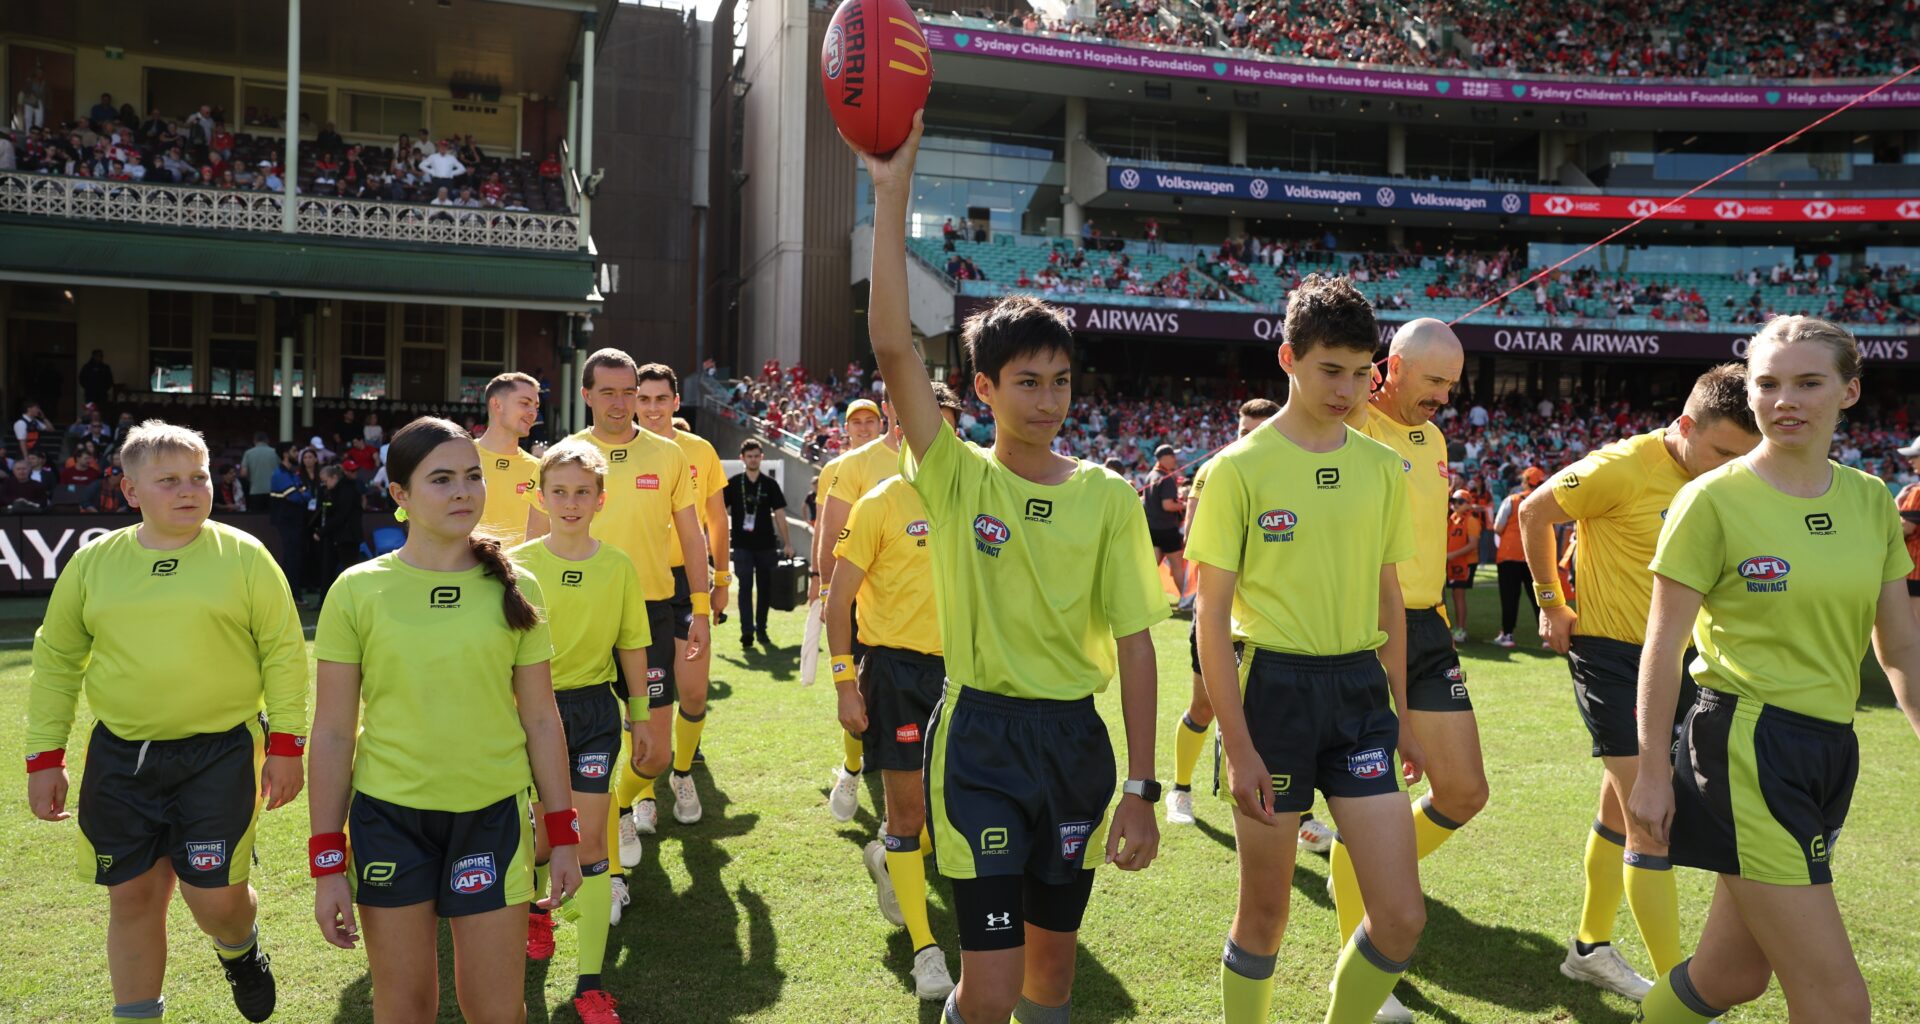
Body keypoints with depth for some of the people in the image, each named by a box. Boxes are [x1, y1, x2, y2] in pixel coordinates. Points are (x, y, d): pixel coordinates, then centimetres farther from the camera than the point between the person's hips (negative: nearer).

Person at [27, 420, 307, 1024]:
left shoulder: (244, 556, -4)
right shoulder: (92, 564, 4)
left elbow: (284, 652, -2)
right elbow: (56, 660, 11)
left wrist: (287, 744, -6)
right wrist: (44, 757, 7)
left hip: (220, 753, -3)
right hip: (120, 757, 3)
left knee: (214, 895, -2)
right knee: (132, 896, 9)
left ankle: (239, 950, 34)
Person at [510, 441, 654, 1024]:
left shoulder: (618, 566, -2)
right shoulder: (519, 563, -6)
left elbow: (632, 646, 5)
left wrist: (641, 716, 8)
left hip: (595, 711, 1)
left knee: (591, 837, 0)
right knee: (545, 833, 10)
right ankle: (535, 905, 47)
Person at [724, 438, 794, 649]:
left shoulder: (770, 484, 3)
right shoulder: (733, 484, 1)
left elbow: (779, 514, 4)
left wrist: (787, 543, 0)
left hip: (766, 545, 2)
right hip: (742, 545, -2)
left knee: (765, 588, 7)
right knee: (745, 588, -6)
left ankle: (761, 630, 18)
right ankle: (747, 632, -8)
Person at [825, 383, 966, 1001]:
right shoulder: (880, 503, -6)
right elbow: (839, 599, -5)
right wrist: (845, 683, -11)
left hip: (958, 668, 5)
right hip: (897, 667, -4)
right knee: (908, 811, 2)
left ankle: (891, 859, 41)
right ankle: (925, 952, 15)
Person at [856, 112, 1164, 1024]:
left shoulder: (1107, 497, -1)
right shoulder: (956, 478, -6)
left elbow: (1133, 643, 0)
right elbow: (893, 349, -19)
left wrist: (1141, 789, -2)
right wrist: (892, 195, -24)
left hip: (1077, 739, 3)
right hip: (980, 736, -2)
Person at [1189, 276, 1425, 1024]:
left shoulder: (1384, 468, 5)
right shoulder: (1238, 469, -8)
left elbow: (1387, 597, 15)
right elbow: (1212, 615, -8)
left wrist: (1401, 712, 15)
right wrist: (1238, 746, -12)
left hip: (1360, 688, 4)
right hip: (1273, 688, -4)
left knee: (1402, 917, 1)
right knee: (1265, 913, 8)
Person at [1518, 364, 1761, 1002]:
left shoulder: (1721, 482, 3)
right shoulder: (1624, 468, -19)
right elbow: (1535, 511, -8)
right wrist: (1551, 604, -5)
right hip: (1608, 652, -8)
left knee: (1623, 809, 18)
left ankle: (1591, 949, 35)